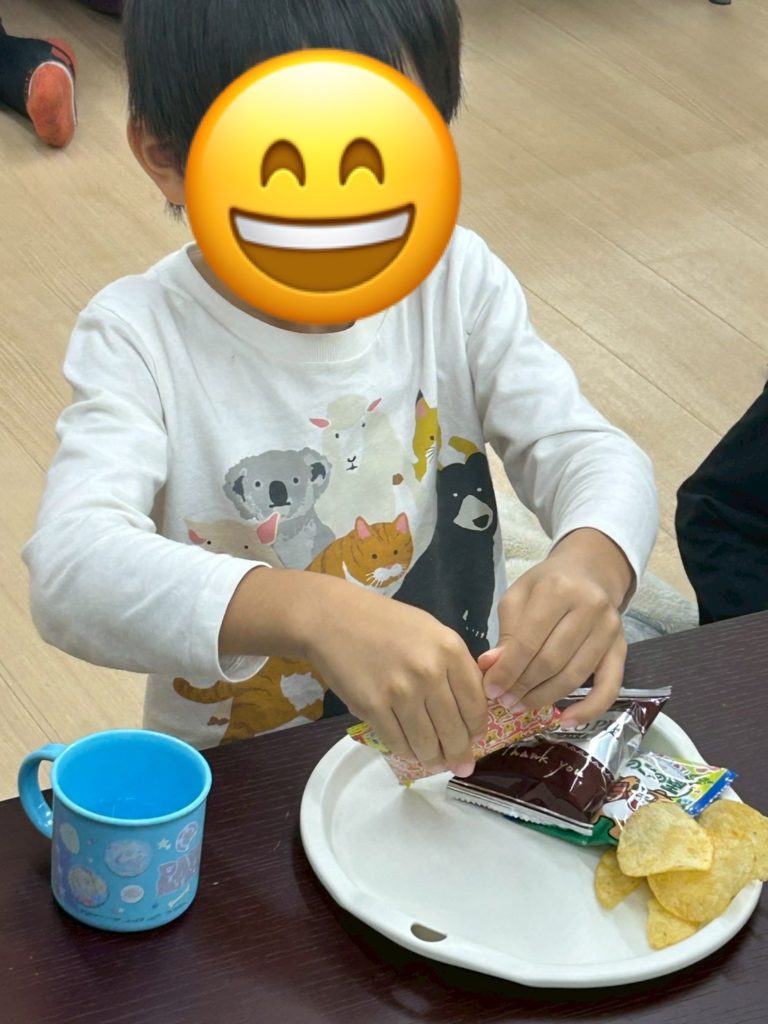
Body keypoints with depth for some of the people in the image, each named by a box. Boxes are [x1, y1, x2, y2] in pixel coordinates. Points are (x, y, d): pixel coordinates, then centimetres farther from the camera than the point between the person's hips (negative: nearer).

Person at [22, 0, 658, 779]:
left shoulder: (454, 279, -1)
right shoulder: (143, 337, -14)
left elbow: (587, 451, -6)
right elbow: (70, 568, -30)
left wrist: (591, 562, -32)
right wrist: (312, 613, -48)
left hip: (468, 739, 3)